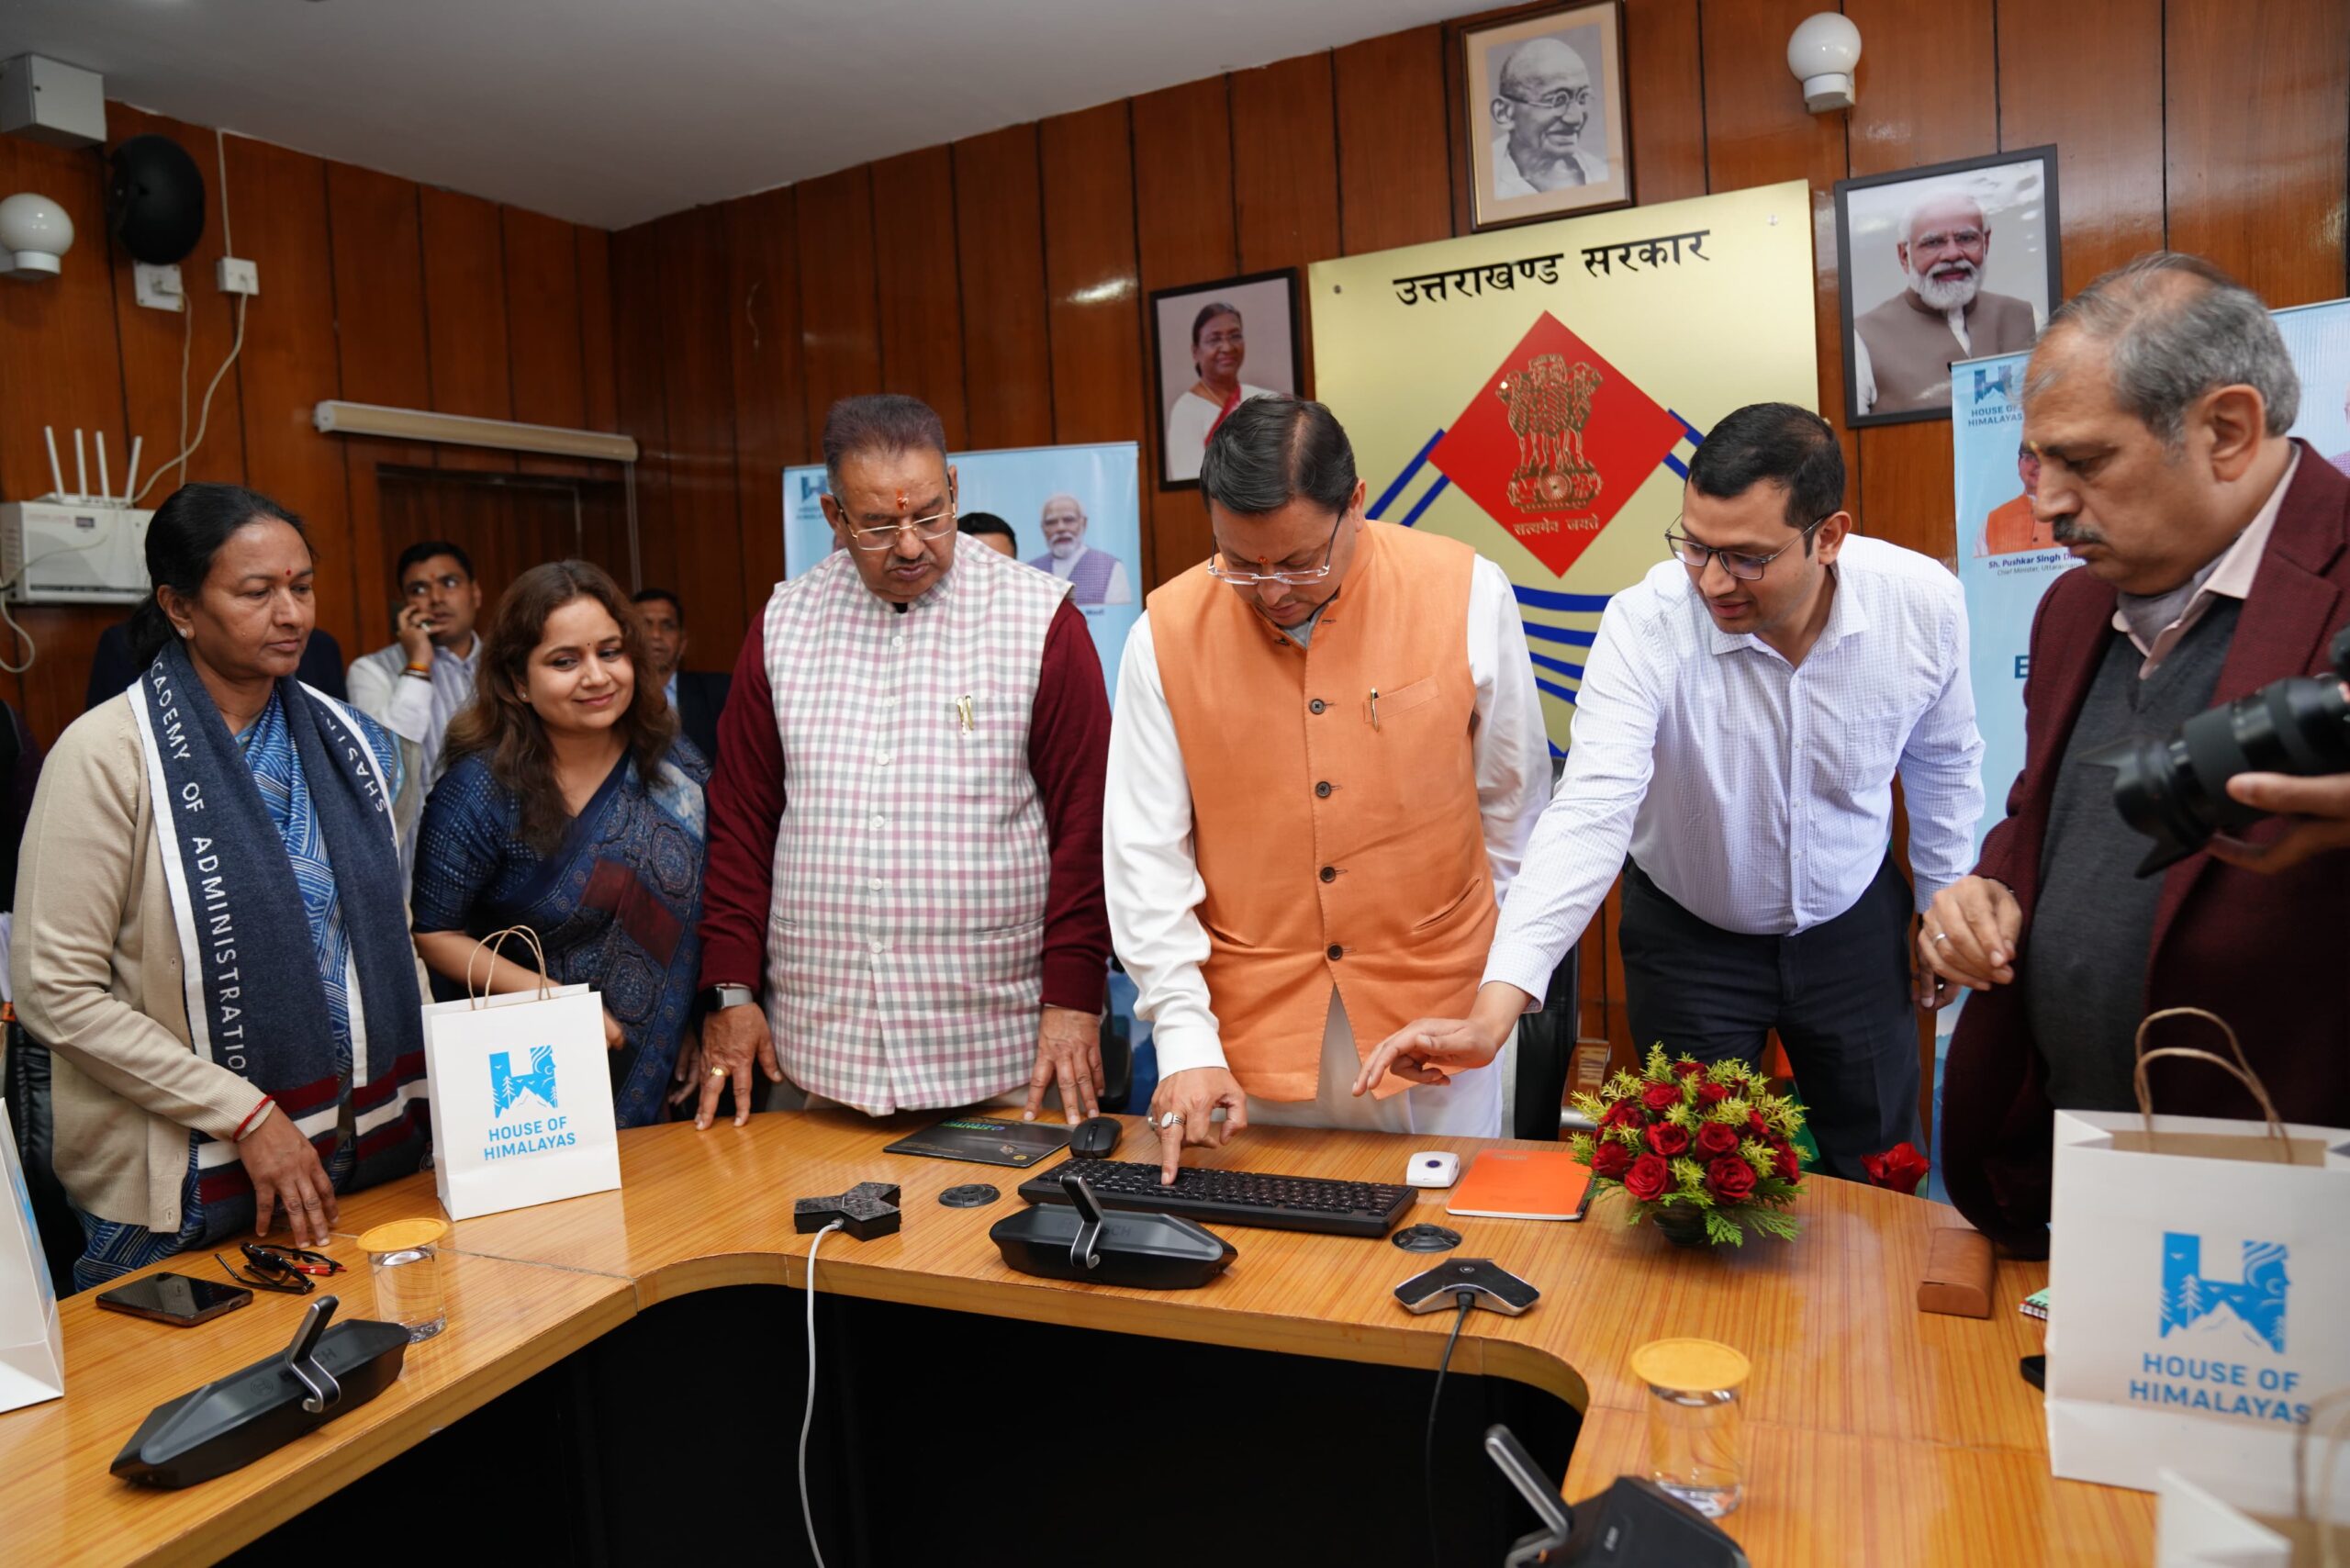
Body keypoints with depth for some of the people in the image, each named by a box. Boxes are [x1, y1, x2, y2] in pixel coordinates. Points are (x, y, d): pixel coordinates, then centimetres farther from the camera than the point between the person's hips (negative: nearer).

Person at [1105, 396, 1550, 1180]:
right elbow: (1146, 851, -5)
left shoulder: (1466, 593, -7)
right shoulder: (1166, 634, -7)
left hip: (1436, 1021, 0)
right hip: (1251, 1033, 0)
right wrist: (1186, 1039, -11)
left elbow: (1514, 806, 5)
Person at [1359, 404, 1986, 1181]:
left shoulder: (1924, 601, -19)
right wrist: (1494, 1010, -47)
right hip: (1688, 935, -2)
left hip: (1855, 924, 2)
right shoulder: (1647, 623, -29)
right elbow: (1591, 811, -37)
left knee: (1880, 1164, 18)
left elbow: (1943, 761, 0)